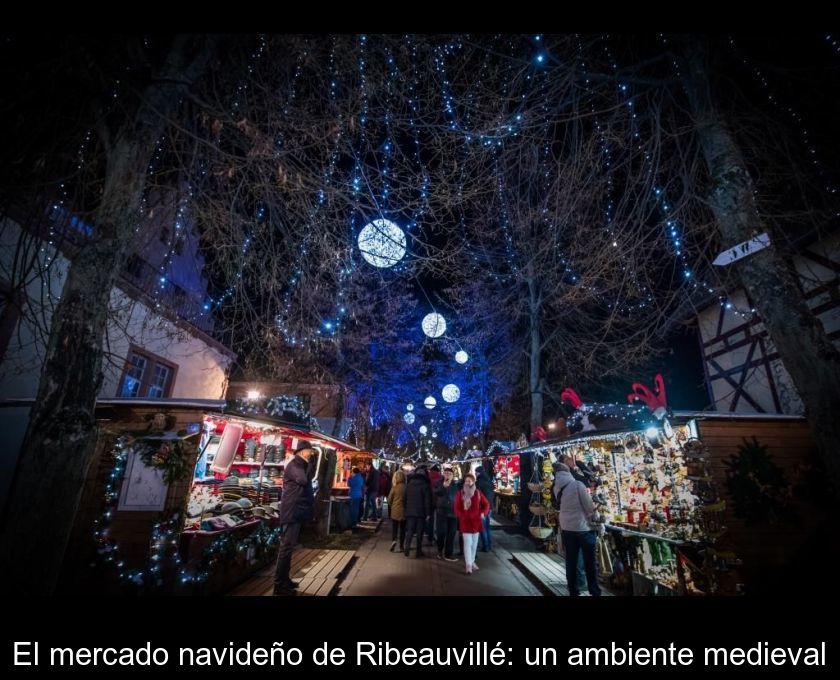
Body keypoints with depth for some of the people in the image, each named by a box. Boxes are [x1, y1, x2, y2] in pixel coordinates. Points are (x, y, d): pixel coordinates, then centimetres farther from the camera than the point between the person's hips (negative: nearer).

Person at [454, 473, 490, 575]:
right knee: (467, 543, -9)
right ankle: (468, 565, -5)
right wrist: (462, 516, -16)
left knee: (474, 543, 14)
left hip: (476, 521, 3)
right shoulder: (460, 493, -4)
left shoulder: (478, 493, -1)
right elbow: (457, 508, -2)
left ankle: (472, 561, 30)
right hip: (465, 522, -3)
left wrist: (483, 513, -8)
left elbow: (486, 504, 7)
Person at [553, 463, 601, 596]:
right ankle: (594, 591, 20)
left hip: (566, 528, 5)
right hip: (583, 527, -5)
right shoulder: (577, 485, -16)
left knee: (571, 561, 13)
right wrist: (596, 518, 6)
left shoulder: (557, 488, 0)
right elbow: (589, 505, -10)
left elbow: (560, 507, 7)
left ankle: (573, 591, 21)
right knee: (590, 562, 11)